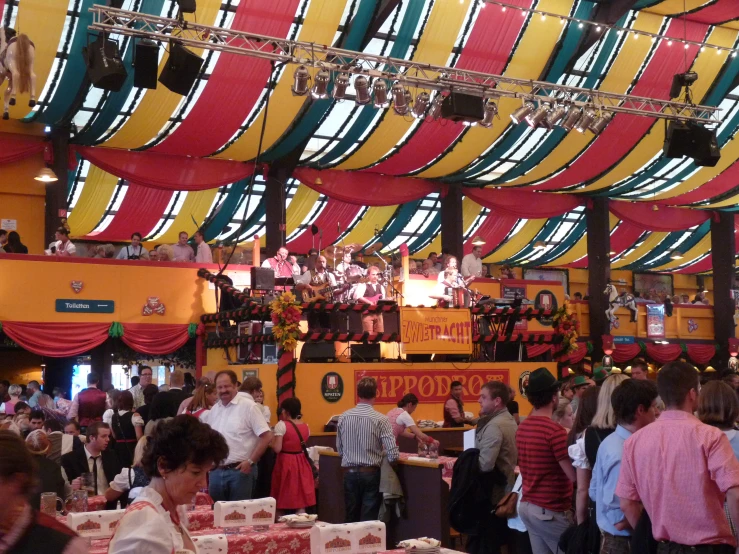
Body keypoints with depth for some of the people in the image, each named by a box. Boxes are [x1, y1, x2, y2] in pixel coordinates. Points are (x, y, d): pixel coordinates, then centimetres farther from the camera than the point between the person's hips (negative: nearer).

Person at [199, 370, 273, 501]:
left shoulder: (248, 406, -7)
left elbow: (267, 436, -11)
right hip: (216, 471, 6)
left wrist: (251, 461, -13)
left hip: (240, 471, -6)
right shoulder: (214, 409, 12)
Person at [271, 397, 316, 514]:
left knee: (283, 502, 6)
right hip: (302, 464, 5)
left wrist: (271, 442, 2)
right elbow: (303, 444, 11)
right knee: (301, 499, 7)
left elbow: (277, 449, -17)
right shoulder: (305, 427, 7)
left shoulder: (282, 425, -12)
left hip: (285, 464, -5)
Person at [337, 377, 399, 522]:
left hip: (349, 473, 3)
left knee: (351, 519, 11)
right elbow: (393, 455, -15)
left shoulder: (343, 417, -1)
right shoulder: (380, 419, -12)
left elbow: (340, 450, 7)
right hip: (370, 473, -3)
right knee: (369, 520, 4)